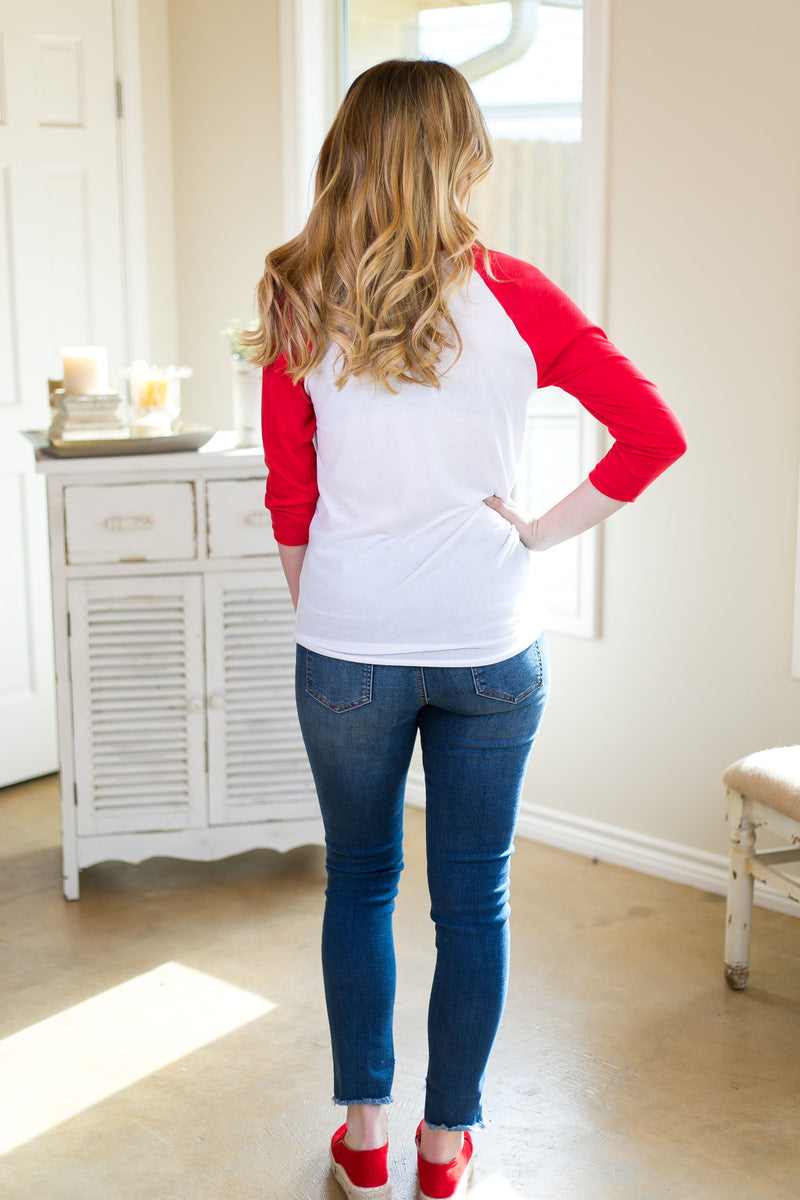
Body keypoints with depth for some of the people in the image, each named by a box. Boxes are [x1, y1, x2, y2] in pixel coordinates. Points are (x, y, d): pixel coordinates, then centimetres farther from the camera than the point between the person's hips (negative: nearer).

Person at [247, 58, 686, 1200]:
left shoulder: (301, 306, -5)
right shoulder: (511, 296, -8)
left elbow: (290, 497, 0)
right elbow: (656, 432, -10)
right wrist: (543, 529, -3)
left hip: (349, 647, 1)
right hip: (490, 647, 0)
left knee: (359, 883, 18)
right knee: (473, 900, 13)